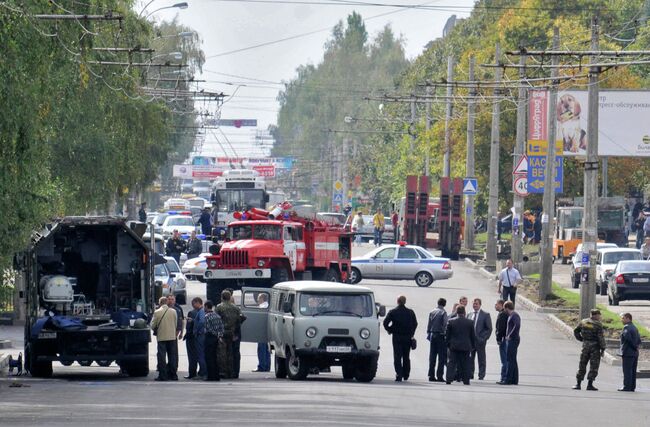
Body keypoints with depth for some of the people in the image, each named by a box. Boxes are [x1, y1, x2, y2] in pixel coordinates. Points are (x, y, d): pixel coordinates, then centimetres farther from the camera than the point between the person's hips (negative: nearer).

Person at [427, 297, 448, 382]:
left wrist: (429, 335, 15)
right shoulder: (443, 313, -10)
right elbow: (445, 325, -12)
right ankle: (439, 376, -6)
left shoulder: (432, 312, 7)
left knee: (432, 357, 8)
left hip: (432, 335, 5)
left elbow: (429, 325, 10)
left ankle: (431, 376, 8)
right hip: (441, 336, -5)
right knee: (441, 357, -1)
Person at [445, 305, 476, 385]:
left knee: (451, 363, 3)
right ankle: (466, 380, 7)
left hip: (453, 346, 0)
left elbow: (447, 334, 2)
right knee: (465, 364, 7)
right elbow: (473, 336, 3)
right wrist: (473, 345, 13)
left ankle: (449, 379, -5)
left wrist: (448, 344, 13)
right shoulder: (469, 322, -3)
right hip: (466, 346, 0)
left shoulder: (451, 321, -3)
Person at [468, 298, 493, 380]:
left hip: (480, 340, -4)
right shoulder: (470, 315, 14)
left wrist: (484, 338, -10)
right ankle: (470, 375, 10)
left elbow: (489, 328, -1)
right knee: (470, 358, 4)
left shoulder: (485, 315, 0)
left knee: (481, 359, 1)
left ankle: (481, 375, 6)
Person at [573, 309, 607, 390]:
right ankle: (589, 384, -3)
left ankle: (578, 384, 8)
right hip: (595, 346, -5)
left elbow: (576, 331, 14)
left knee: (582, 365, 11)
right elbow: (601, 337, -13)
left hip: (585, 345, 5)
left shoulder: (583, 322, 6)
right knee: (593, 366, 1)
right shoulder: (598, 324, -10)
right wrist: (603, 349, -6)